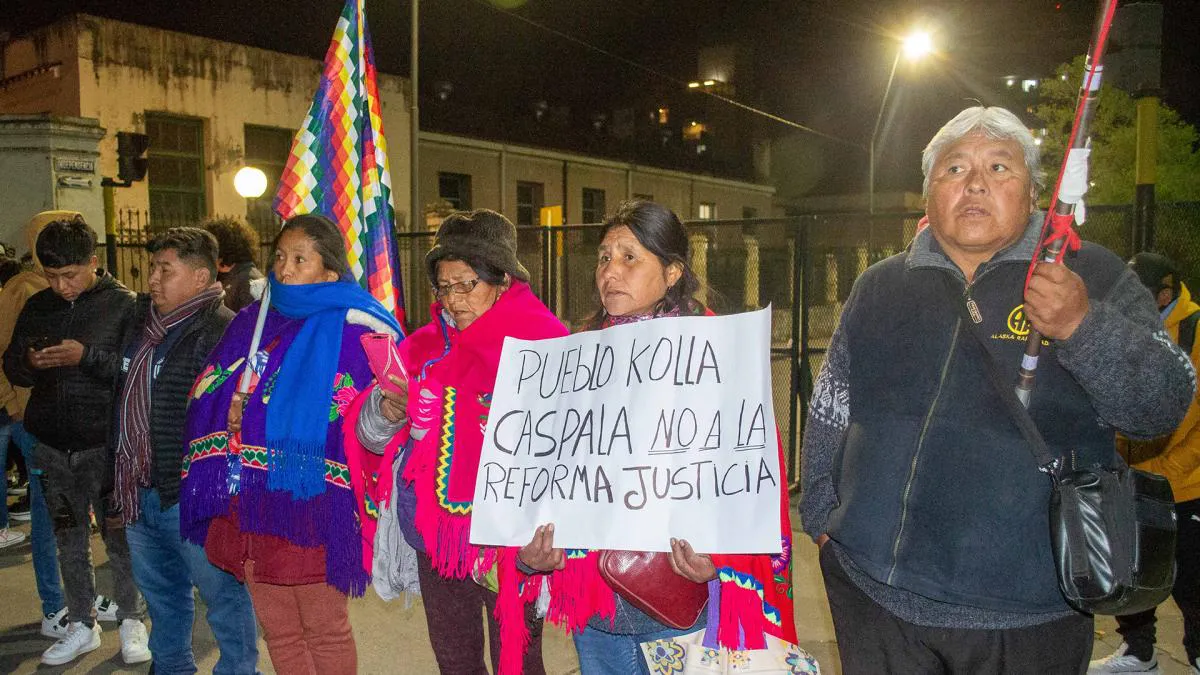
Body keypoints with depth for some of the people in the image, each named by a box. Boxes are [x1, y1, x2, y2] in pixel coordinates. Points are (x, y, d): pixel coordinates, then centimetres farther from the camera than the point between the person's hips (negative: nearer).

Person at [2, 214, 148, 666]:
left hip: (105, 444, -5)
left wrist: (87, 357, -24)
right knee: (69, 540, 14)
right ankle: (82, 625, 28)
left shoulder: (122, 304, -7)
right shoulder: (36, 307, 8)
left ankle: (131, 621, 20)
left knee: (119, 537, 4)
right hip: (52, 445, 5)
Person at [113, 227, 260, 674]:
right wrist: (123, 477, 21)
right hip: (140, 492, 9)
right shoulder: (142, 320, 12)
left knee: (222, 594, 4)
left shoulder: (222, 331, -16)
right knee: (160, 592, 24)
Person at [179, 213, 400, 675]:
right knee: (278, 632, 18)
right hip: (249, 507, 6)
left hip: (309, 507, -6)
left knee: (324, 631, 9)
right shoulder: (252, 323, 11)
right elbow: (208, 405, 14)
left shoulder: (351, 332, -9)